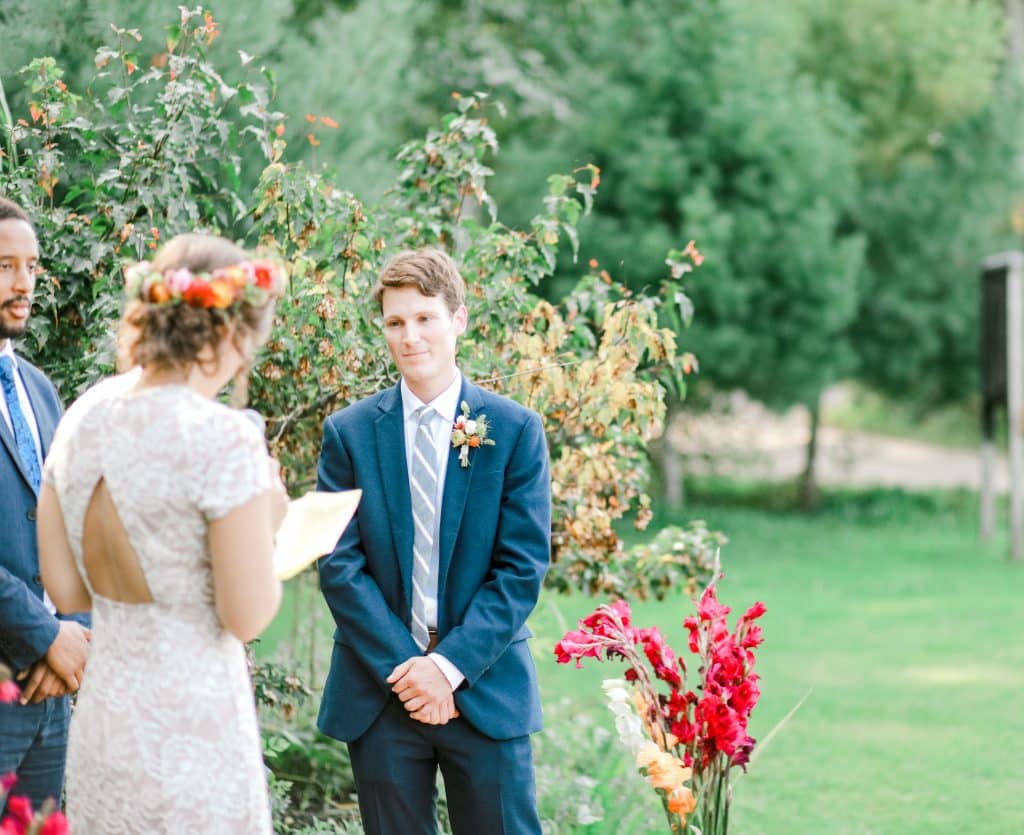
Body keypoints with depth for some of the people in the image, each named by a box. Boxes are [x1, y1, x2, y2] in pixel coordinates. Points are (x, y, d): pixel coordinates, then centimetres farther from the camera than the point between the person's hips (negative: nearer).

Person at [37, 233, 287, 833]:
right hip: (193, 730, -6)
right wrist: (266, 524, 1)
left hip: (102, 722, 6)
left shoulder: (84, 418, 2)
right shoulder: (222, 439, -17)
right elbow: (248, 617, -15)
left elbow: (66, 589, 8)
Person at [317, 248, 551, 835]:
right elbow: (340, 565, -2)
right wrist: (402, 667, -11)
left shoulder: (514, 430, 1)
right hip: (379, 693, 1)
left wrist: (451, 665, -13)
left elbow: (523, 567, -4)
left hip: (486, 689, -1)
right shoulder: (349, 433, 3)